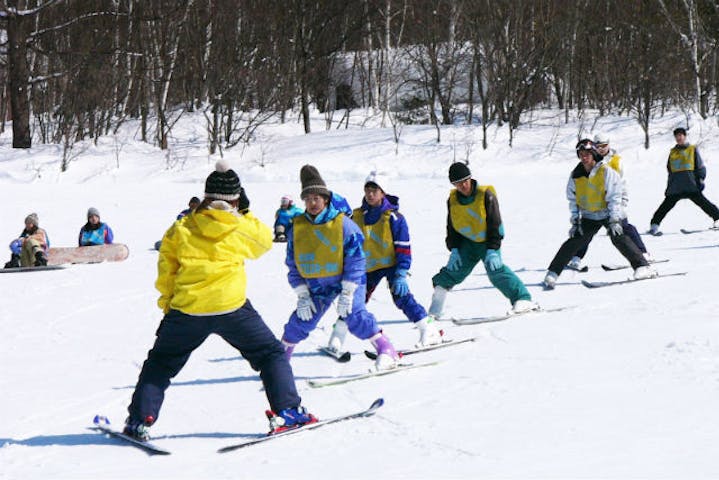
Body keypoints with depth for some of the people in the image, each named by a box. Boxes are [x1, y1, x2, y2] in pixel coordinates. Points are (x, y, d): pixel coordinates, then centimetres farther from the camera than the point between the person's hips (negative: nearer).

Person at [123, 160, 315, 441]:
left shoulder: (181, 229, 5)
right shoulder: (243, 228, 3)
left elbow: (165, 270, 9)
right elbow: (265, 241, 24)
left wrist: (167, 303, 22)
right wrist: (244, 215, 29)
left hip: (186, 310, 1)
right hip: (232, 307, -1)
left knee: (160, 364, 17)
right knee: (271, 354, 14)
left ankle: (140, 420, 10)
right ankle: (286, 411, 6)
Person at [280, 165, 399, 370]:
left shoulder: (343, 224, -15)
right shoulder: (297, 228, -2)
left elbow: (355, 261, -14)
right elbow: (293, 265, 5)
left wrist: (347, 294, -18)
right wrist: (302, 296, -2)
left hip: (349, 280, -4)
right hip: (316, 285, 4)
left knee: (354, 315, -23)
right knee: (301, 320, 1)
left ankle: (387, 351, -17)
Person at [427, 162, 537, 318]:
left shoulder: (486, 195, -16)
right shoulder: (453, 200, -1)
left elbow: (495, 224, -15)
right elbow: (451, 227, 9)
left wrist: (492, 250, -20)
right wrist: (454, 249, -2)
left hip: (487, 241, -4)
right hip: (467, 242, 4)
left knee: (495, 270, -23)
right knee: (454, 270, -4)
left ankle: (523, 299, -22)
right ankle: (434, 311, 3)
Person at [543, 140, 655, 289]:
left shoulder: (606, 172, -15)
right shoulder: (576, 175, -2)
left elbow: (614, 197, -15)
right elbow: (573, 200, 7)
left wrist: (614, 221, -19)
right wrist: (575, 220, 1)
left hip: (608, 213, -3)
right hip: (588, 216, 4)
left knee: (619, 239, -22)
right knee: (574, 242, -4)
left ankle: (642, 267, -19)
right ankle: (553, 273, 1)